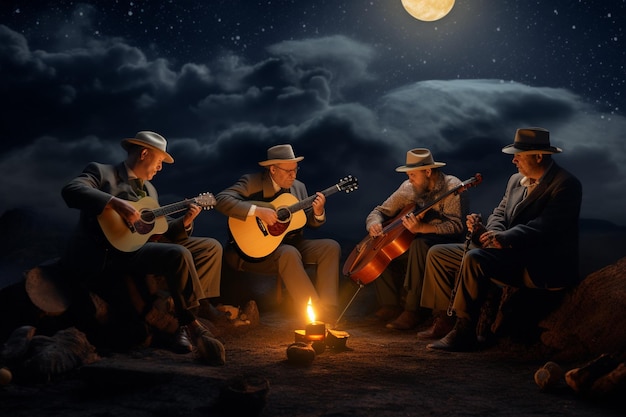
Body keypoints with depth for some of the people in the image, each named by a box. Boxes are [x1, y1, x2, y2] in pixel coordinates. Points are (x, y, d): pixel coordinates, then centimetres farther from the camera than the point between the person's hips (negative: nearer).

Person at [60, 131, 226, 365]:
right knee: (179, 254, -33)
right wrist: (116, 203, -28)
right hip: (111, 251, -9)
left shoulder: (149, 189, 25)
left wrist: (184, 221, 3)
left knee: (212, 247, 1)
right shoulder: (101, 172, 1)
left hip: (144, 245, 9)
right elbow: (70, 190, -19)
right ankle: (191, 325, -17)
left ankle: (185, 326, -11)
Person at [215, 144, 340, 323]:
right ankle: (313, 314, -26)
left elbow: (310, 222, 12)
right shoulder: (252, 181, -9)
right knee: (289, 254, -35)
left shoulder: (298, 187, 11)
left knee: (331, 247, -12)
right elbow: (221, 200, -23)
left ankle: (327, 312, -19)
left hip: (290, 244, 7)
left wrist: (318, 212, -12)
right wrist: (258, 211, -30)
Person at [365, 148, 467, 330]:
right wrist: (374, 224, -15)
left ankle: (413, 310, -30)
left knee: (419, 244, -37)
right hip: (410, 242, 7)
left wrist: (421, 228, -37)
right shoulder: (408, 188, 4)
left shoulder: (451, 186, -14)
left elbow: (456, 226, -25)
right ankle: (390, 305, -5)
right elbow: (379, 211, 9)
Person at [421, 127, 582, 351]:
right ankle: (449, 320, 4)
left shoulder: (565, 184, -11)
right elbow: (500, 212, 13)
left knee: (474, 258, -34)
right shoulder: (516, 180, 16)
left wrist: (506, 237, -35)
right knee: (438, 254, 3)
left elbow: (546, 224, -24)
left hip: (538, 265, -9)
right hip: (507, 253, 9)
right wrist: (493, 233, -11)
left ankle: (464, 332, -23)